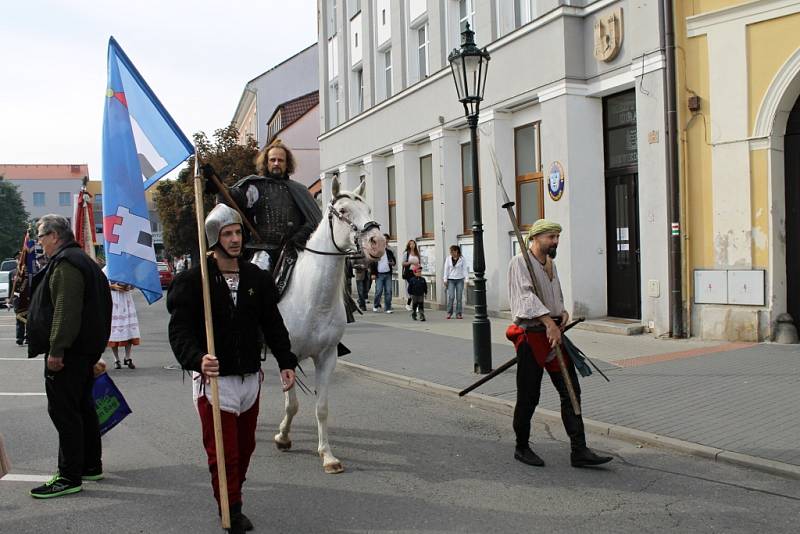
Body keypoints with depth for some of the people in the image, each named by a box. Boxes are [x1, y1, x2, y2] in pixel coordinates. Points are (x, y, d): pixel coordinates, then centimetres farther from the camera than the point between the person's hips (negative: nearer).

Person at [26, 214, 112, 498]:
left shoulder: (65, 263, -14)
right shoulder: (82, 260, 20)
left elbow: (66, 310, -24)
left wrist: (56, 349, -25)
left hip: (67, 351, -11)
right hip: (85, 348, 11)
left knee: (63, 411, -7)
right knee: (83, 407, 16)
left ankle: (70, 476, -4)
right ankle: (91, 466, 26)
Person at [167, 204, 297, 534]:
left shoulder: (258, 279, 3)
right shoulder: (192, 281, -11)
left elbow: (273, 325, 8)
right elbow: (179, 330, -17)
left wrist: (285, 362, 0)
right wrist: (196, 359, -35)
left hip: (250, 378, 5)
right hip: (213, 380, -5)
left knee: (245, 447, 17)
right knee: (223, 453, 0)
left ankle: (233, 503, 35)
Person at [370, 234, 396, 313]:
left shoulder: (389, 251, 12)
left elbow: (393, 260, 21)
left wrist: (393, 263, -4)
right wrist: (373, 273, -7)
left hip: (388, 274, 3)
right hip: (379, 274, -3)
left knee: (388, 291, 1)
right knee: (378, 291, -5)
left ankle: (388, 308, 6)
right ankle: (376, 306, 17)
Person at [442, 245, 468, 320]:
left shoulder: (462, 259, 0)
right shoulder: (448, 259, 5)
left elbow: (465, 269, 0)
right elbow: (446, 269, 8)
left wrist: (466, 279, -8)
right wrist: (445, 280, 3)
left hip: (460, 280, -1)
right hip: (451, 280, 1)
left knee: (459, 297, 1)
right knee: (451, 297, -8)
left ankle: (458, 314, 7)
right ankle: (449, 313, 4)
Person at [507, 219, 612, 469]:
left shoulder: (551, 264, 17)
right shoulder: (520, 262, -9)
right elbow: (526, 295, -21)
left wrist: (563, 312, 6)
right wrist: (549, 322, -29)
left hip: (554, 333, 8)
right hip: (531, 335, -8)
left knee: (571, 392, 2)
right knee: (528, 397, 1)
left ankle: (579, 451, 5)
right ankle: (522, 448, 19)